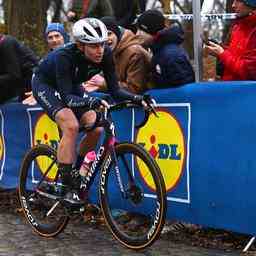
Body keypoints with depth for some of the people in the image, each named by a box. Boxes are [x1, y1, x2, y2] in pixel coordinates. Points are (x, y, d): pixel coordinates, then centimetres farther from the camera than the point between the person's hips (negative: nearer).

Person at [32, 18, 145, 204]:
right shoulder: (65, 57, -37)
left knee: (95, 128, -15)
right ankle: (67, 188, -21)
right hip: (45, 84, -5)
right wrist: (92, 102, -57)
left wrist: (137, 98, -37)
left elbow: (114, 90, -20)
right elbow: (67, 98, -41)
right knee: (71, 125, -29)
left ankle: (78, 176, 7)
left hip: (72, 85, 6)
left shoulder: (105, 54, -24)